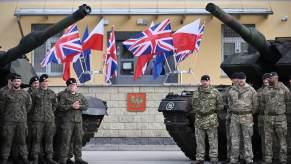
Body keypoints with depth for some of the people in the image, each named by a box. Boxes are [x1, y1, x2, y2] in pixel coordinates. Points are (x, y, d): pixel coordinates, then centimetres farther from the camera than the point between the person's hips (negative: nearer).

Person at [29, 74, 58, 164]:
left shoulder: (52, 93, 13)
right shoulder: (35, 92, 3)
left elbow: (55, 105, 22)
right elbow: (31, 105, 6)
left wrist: (50, 113, 14)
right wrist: (34, 115, 7)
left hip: (50, 119, 3)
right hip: (38, 119, -3)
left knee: (49, 139, 5)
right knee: (37, 139, -5)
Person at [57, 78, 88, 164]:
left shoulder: (80, 96, 16)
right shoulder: (64, 95, 3)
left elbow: (86, 106, 8)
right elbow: (60, 107, -9)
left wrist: (79, 106, -11)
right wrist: (72, 106, -16)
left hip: (78, 121, 5)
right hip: (67, 121, -5)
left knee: (78, 140, 6)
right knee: (66, 140, -8)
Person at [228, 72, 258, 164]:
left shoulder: (251, 90, -1)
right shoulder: (232, 90, 8)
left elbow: (255, 104, 4)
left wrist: (250, 114, 9)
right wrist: (232, 111, 13)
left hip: (246, 117, -3)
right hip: (234, 117, 3)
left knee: (247, 139, -1)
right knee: (234, 139, 4)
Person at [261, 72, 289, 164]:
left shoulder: (284, 89, -1)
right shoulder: (265, 90, 8)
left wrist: (283, 111, 8)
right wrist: (266, 112, 14)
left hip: (280, 118, -3)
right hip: (268, 118, 3)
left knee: (282, 140, 0)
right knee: (268, 140, 4)